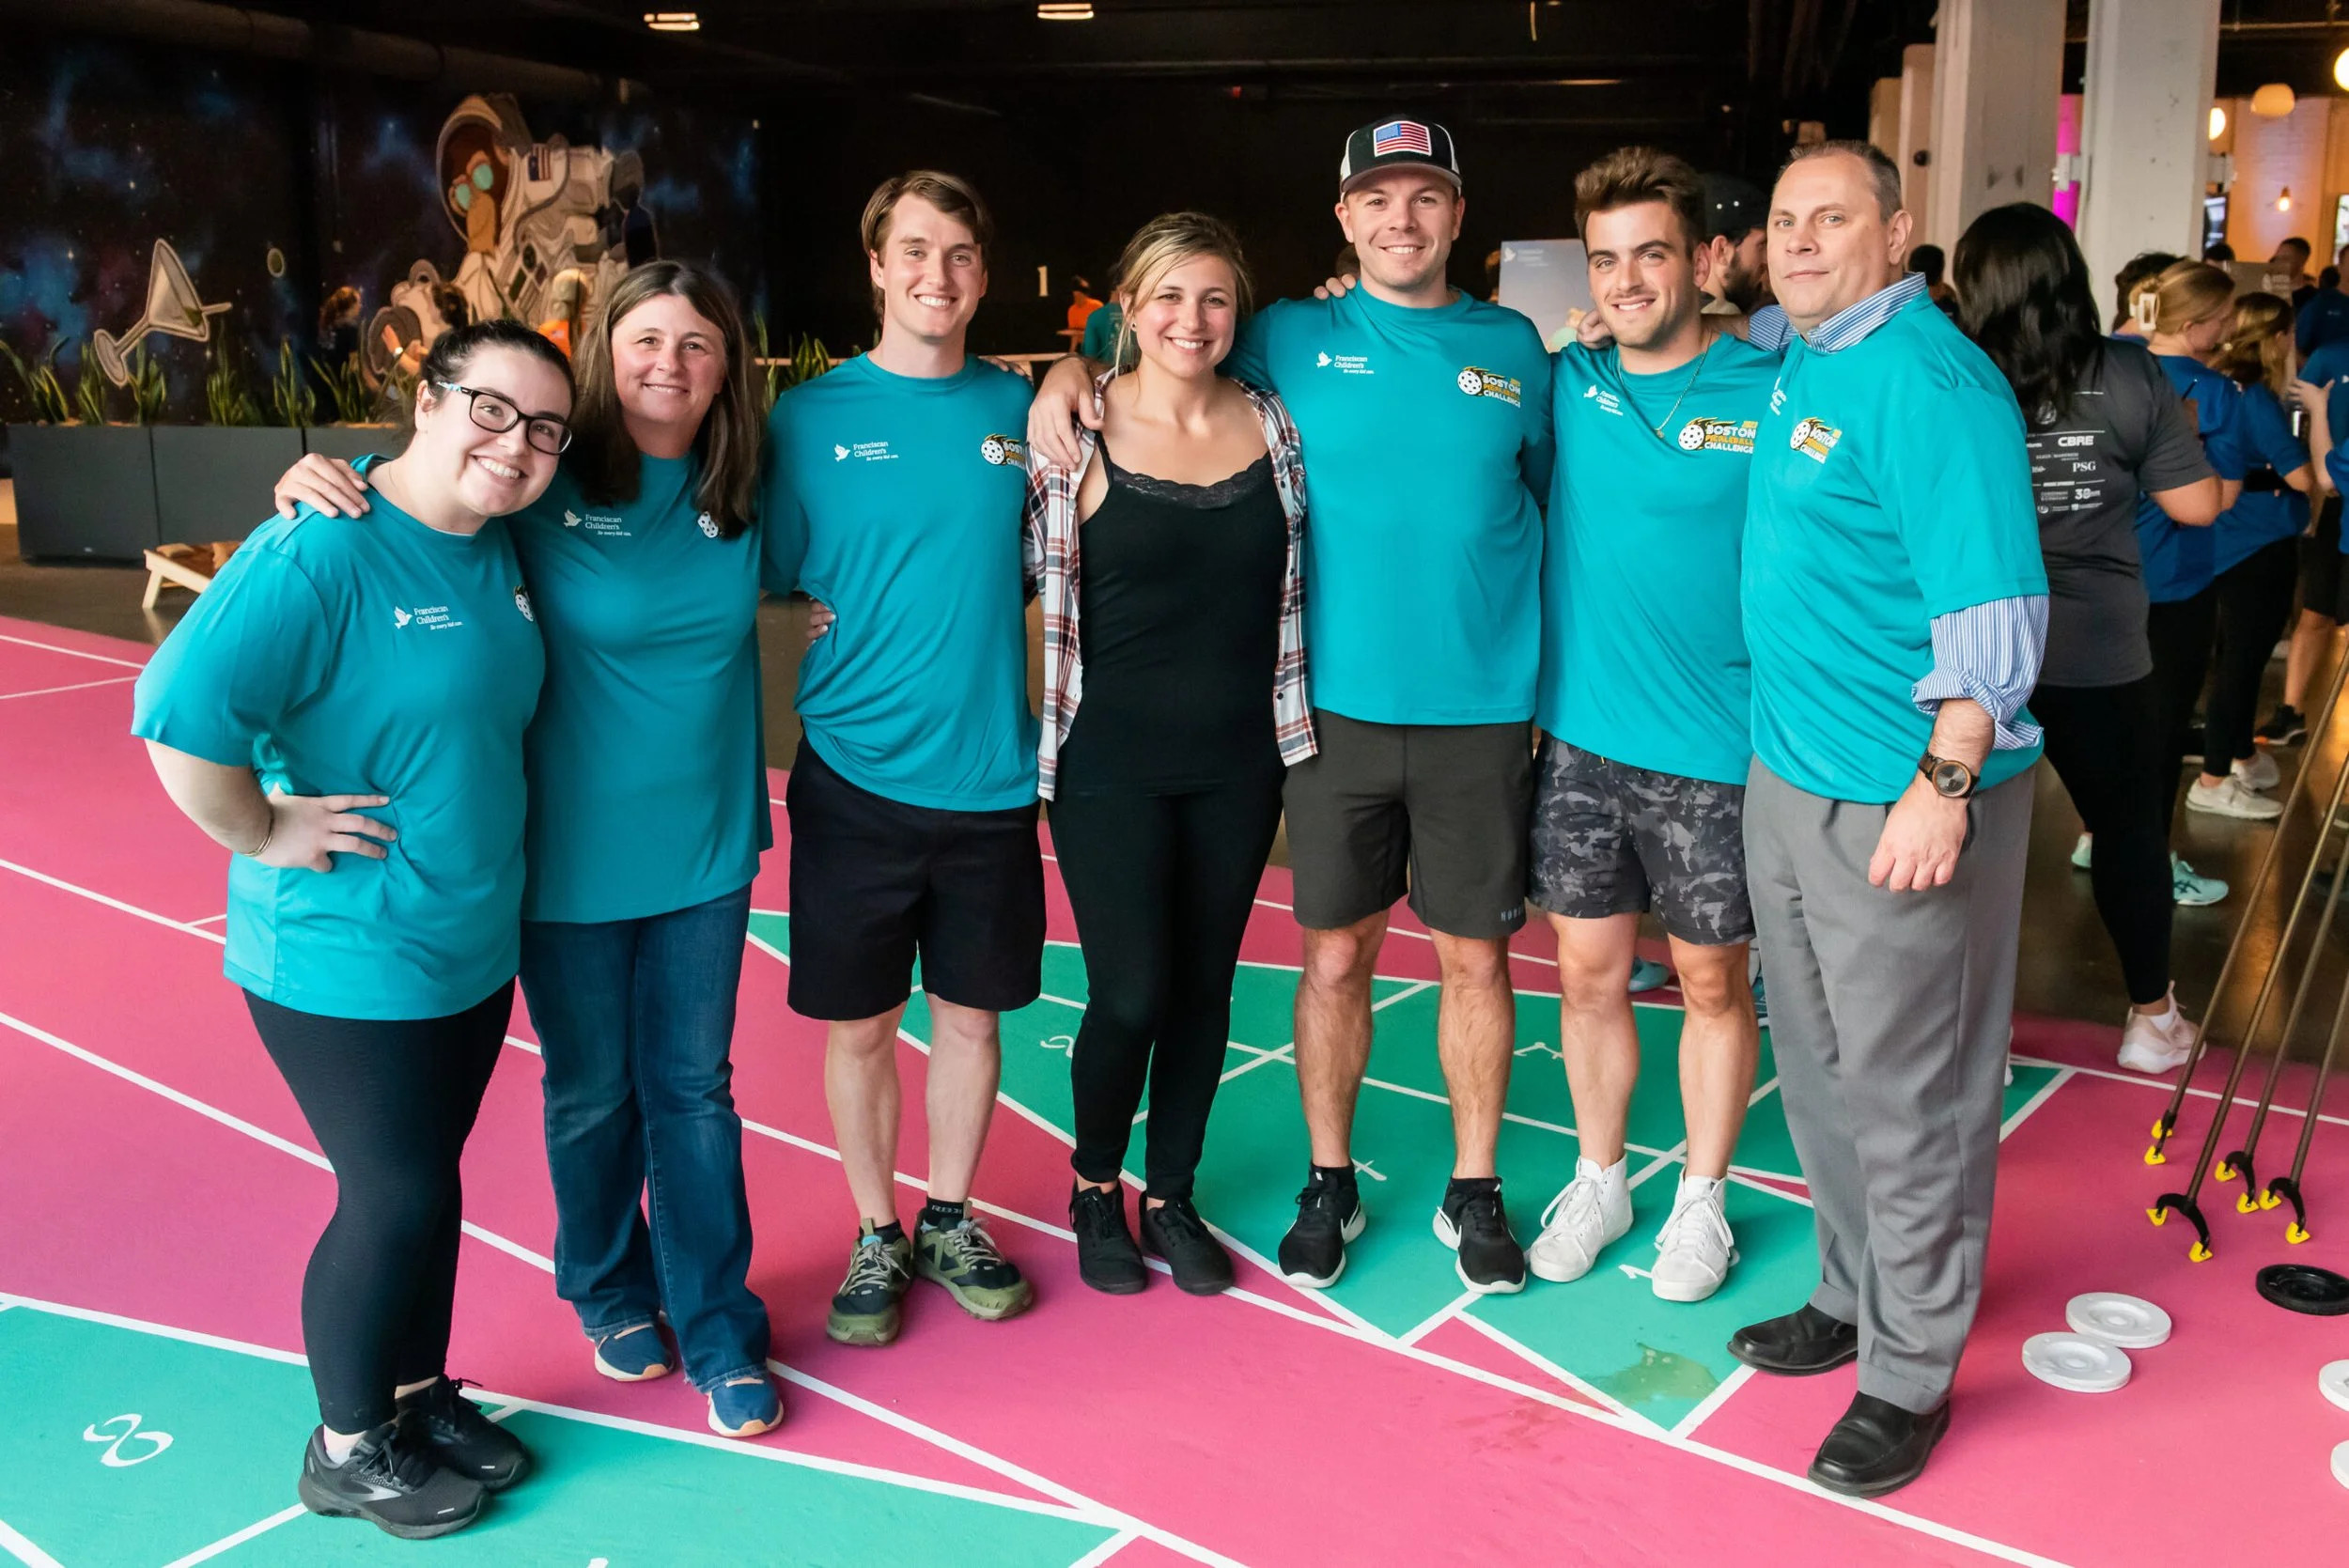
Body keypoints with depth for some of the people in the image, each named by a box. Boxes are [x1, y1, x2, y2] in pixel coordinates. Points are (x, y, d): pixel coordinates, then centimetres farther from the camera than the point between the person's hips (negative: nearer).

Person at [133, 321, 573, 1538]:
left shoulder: (495, 547, 3)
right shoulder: (321, 552, -22)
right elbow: (177, 711, -29)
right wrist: (267, 833, -20)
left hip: (474, 944, 7)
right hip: (344, 957, -7)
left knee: (423, 1182, 20)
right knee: (397, 1198, 4)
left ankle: (417, 1394, 39)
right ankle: (348, 1449, 27)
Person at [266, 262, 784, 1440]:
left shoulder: (739, 492, -2)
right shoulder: (544, 483, -12)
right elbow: (399, 511, -2)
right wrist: (312, 484, -23)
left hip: (705, 848, 2)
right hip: (573, 855, -2)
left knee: (694, 1088, 12)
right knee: (592, 1093, 14)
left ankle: (717, 1324, 27)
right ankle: (610, 1292, 39)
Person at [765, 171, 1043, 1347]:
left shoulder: (1021, 409, 5)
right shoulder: (809, 416, -1)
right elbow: (770, 580, 2)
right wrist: (857, 633, -10)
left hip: (990, 774, 2)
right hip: (855, 774, -1)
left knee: (971, 1012, 12)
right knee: (857, 1023, 8)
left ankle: (949, 1221, 32)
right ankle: (876, 1237, 28)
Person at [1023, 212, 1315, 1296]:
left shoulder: (1272, 426, 3)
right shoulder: (1080, 429, -6)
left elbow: (1291, 590, 12)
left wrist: (1291, 736, 8)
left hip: (1237, 760, 3)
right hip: (1112, 763, -3)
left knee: (1204, 988, 11)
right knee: (1129, 994, -3)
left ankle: (1172, 1197, 30)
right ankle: (1094, 1187, 25)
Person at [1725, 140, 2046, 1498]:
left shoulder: (1926, 378, -17)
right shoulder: (1797, 360, 9)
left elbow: (1994, 601, -23)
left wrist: (1944, 784, -26)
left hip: (1904, 801, -9)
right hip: (1790, 777, 9)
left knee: (1909, 1095, 4)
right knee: (1820, 1069, 20)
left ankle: (1911, 1376, 19)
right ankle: (1856, 1294, 39)